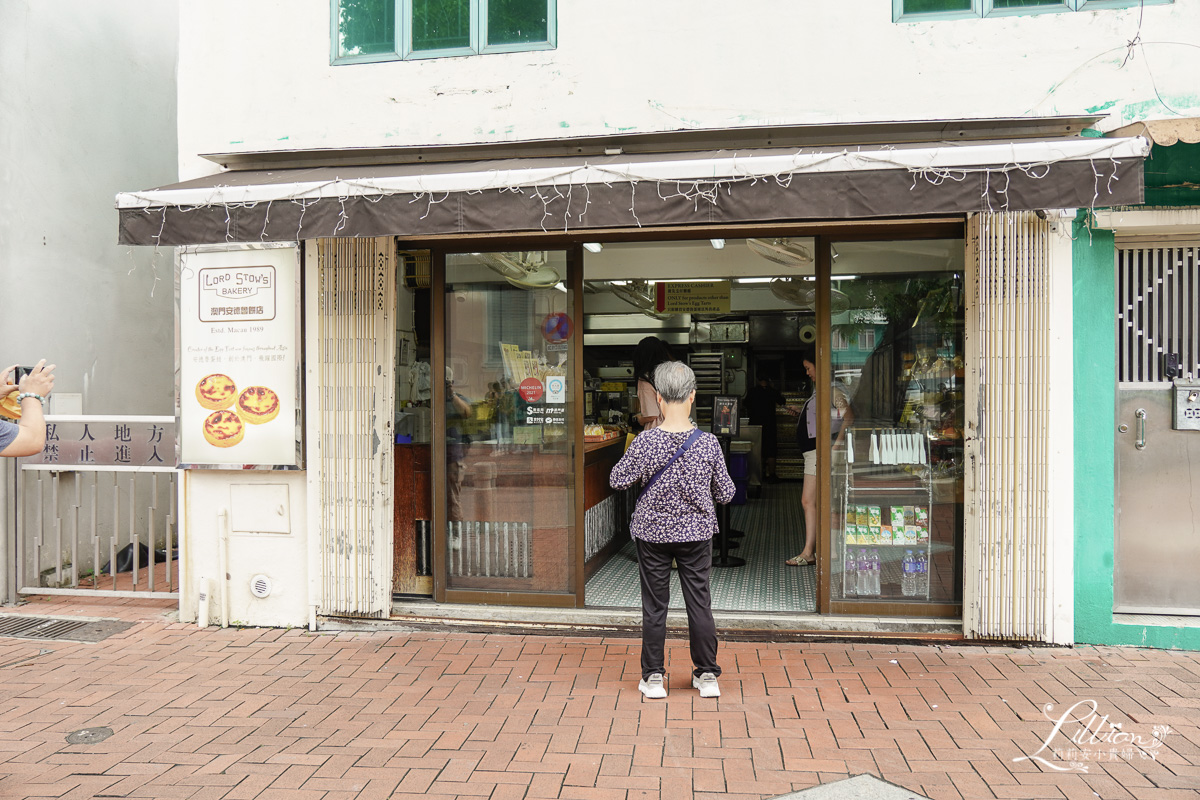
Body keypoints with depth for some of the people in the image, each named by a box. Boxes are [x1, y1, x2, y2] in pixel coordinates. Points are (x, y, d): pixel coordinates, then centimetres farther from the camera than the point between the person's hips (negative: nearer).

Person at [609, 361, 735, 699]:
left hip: (653, 532, -1)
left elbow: (617, 480, -6)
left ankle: (653, 678, 18)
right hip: (696, 533, 1)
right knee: (699, 603, 12)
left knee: (654, 606, 9)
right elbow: (726, 493, -4)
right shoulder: (708, 443, -12)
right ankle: (707, 676, 22)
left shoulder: (645, 442, -16)